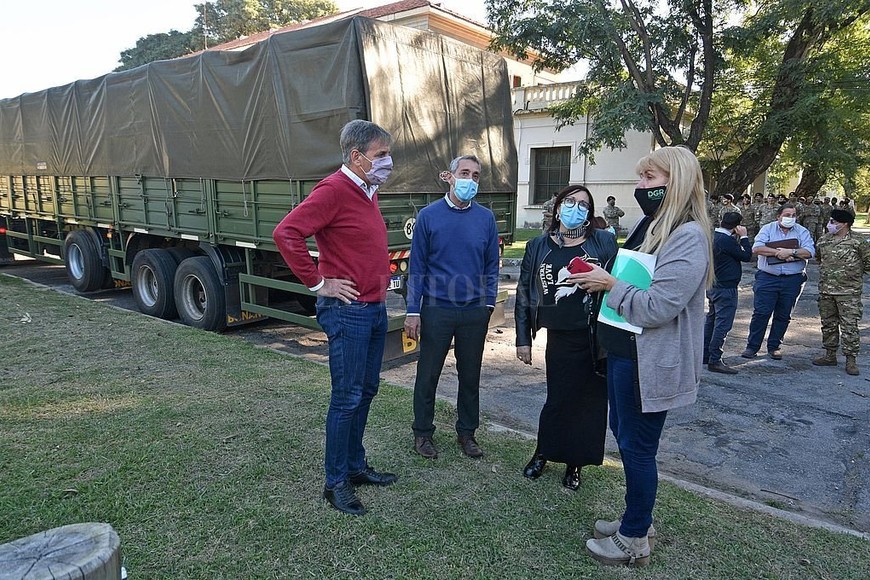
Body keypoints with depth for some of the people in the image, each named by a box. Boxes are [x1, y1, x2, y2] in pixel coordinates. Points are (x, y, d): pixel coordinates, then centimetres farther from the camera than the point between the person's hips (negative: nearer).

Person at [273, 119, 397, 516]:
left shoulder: (368, 193, 14)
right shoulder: (333, 190, -15)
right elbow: (286, 234, -24)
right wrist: (317, 282, -18)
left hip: (375, 309, 9)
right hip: (348, 311, -9)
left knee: (366, 391, 16)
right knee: (347, 398, -1)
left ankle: (355, 466, 31)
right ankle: (336, 483, 15)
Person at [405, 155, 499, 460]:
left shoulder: (486, 218, 2)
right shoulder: (429, 215, -3)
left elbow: (491, 266, 7)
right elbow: (417, 266, -2)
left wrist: (488, 305, -1)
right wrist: (413, 312, -6)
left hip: (475, 312, 2)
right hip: (436, 310, -2)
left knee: (470, 376, 13)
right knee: (428, 374, 8)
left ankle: (467, 432, 30)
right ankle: (423, 433, 26)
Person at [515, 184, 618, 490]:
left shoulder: (604, 241, 1)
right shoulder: (539, 246, 5)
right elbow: (524, 295, 8)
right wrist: (523, 339, 6)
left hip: (598, 339, 0)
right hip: (560, 339, 0)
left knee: (591, 402, 9)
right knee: (558, 400, 7)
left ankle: (574, 463, 28)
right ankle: (542, 453, 32)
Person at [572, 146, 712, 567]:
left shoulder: (688, 237, -19)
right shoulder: (649, 225, 10)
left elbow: (657, 307, -25)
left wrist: (611, 284, -17)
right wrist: (600, 278, 6)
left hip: (648, 362, -10)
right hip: (624, 351, 10)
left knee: (637, 446, 4)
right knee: (623, 434, 20)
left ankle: (634, 540, 23)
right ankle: (637, 518, 39)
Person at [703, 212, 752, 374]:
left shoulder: (713, 237, 8)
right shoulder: (727, 240, -20)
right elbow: (747, 256, -13)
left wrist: (739, 238, 6)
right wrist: (744, 236, -7)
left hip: (713, 286, 10)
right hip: (726, 289, -10)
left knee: (711, 320, 17)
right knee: (723, 324, -6)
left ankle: (705, 355, 24)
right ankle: (714, 361, -4)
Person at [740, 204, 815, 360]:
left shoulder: (802, 232, 7)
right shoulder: (768, 229, 3)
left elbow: (809, 252, -8)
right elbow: (756, 249, -12)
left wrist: (791, 251, -20)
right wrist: (778, 252, -18)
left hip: (793, 280, 2)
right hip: (767, 278, -2)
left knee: (783, 315, 9)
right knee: (761, 312, -4)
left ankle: (774, 346, 21)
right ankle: (752, 346, 2)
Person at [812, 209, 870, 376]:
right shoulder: (823, 241, 8)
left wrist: (854, 273, 6)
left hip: (849, 292, -5)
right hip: (826, 291, 5)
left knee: (849, 326, -3)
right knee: (828, 324, 13)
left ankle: (851, 360, 3)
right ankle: (830, 355, 24)